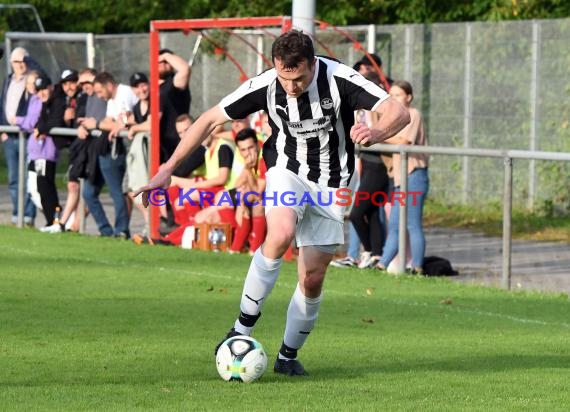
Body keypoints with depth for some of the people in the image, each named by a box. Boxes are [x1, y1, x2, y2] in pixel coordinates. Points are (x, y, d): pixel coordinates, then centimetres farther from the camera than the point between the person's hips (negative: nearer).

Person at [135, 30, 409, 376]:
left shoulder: (339, 79, -22)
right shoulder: (265, 86, -18)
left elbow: (399, 113, -28)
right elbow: (210, 119, -8)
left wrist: (377, 133, -52)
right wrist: (168, 169, -10)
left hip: (331, 185, 1)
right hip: (287, 172, -1)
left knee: (312, 279, 0)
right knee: (281, 234, -32)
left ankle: (288, 355, 23)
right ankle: (243, 329, -21)